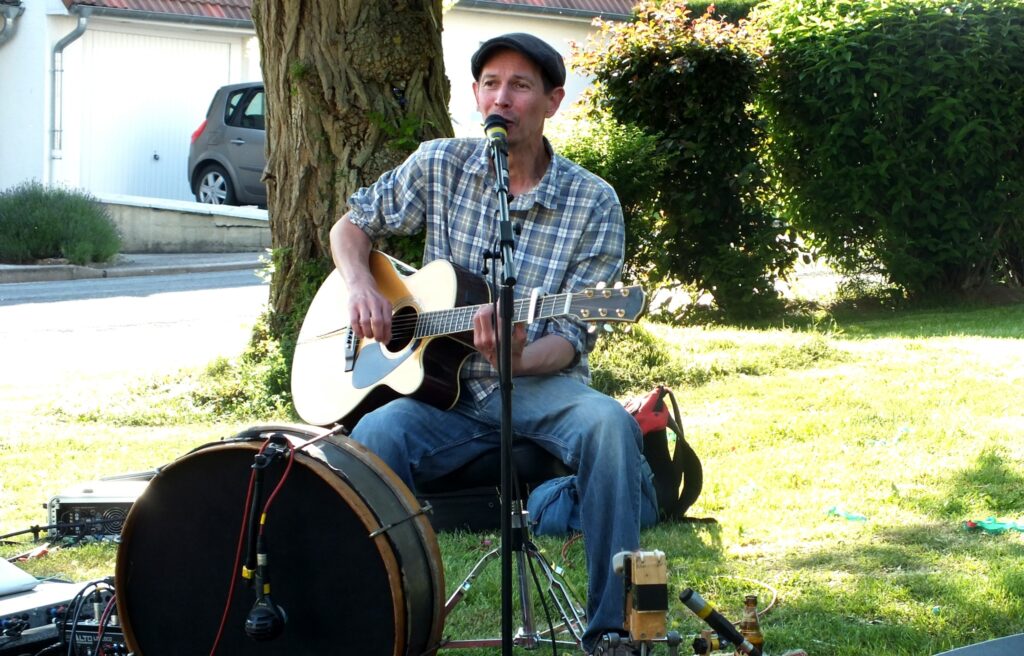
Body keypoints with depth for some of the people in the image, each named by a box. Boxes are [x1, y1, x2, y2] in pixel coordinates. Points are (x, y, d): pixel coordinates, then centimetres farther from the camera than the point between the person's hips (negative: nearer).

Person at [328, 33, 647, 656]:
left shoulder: (593, 202, -3)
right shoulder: (440, 165, 4)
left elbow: (572, 337, -6)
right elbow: (351, 226, 17)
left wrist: (516, 358, -29)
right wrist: (362, 288, -5)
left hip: (540, 387, -1)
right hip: (444, 390, 1)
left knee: (609, 424, -35)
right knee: (372, 436, -33)